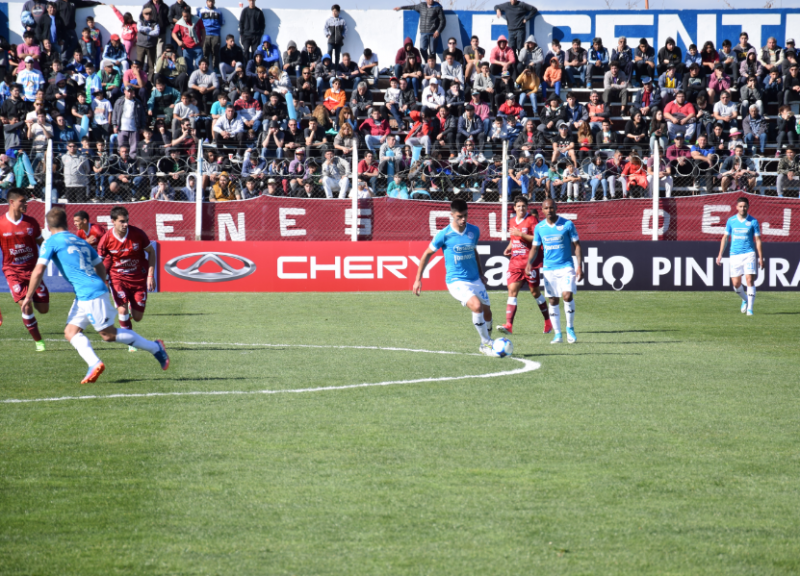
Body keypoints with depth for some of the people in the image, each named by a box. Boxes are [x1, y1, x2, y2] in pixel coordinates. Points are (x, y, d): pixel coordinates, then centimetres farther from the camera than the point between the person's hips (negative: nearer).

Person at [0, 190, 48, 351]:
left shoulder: (31, 222, 2)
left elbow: (41, 244, 15)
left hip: (32, 269, 2)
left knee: (43, 309, 0)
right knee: (26, 307, -15)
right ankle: (38, 341, -1)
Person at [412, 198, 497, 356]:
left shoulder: (474, 231, 1)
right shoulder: (444, 235, -12)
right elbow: (427, 254, -1)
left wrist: (481, 273, 23)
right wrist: (418, 279, 0)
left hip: (475, 280, 6)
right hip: (456, 282, -6)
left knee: (487, 312, 8)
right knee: (477, 306, -26)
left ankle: (486, 345, 30)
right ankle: (486, 344, -12)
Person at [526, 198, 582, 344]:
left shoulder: (567, 224, -4)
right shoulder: (539, 227, 4)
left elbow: (576, 245, 0)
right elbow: (535, 247, 12)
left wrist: (579, 266, -8)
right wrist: (529, 263, -5)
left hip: (566, 266, -3)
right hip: (549, 269, 3)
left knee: (567, 295, -18)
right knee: (553, 301, 4)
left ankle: (570, 328, 0)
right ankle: (557, 333, 13)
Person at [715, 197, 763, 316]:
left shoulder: (753, 221, -1)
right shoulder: (731, 221, 5)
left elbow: (758, 240, 0)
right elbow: (725, 238, 12)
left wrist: (761, 258, -4)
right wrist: (720, 255, 7)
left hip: (749, 254, -2)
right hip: (734, 255, 2)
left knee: (750, 280, -13)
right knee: (736, 284, 2)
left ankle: (750, 308, -10)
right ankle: (745, 299, 31)